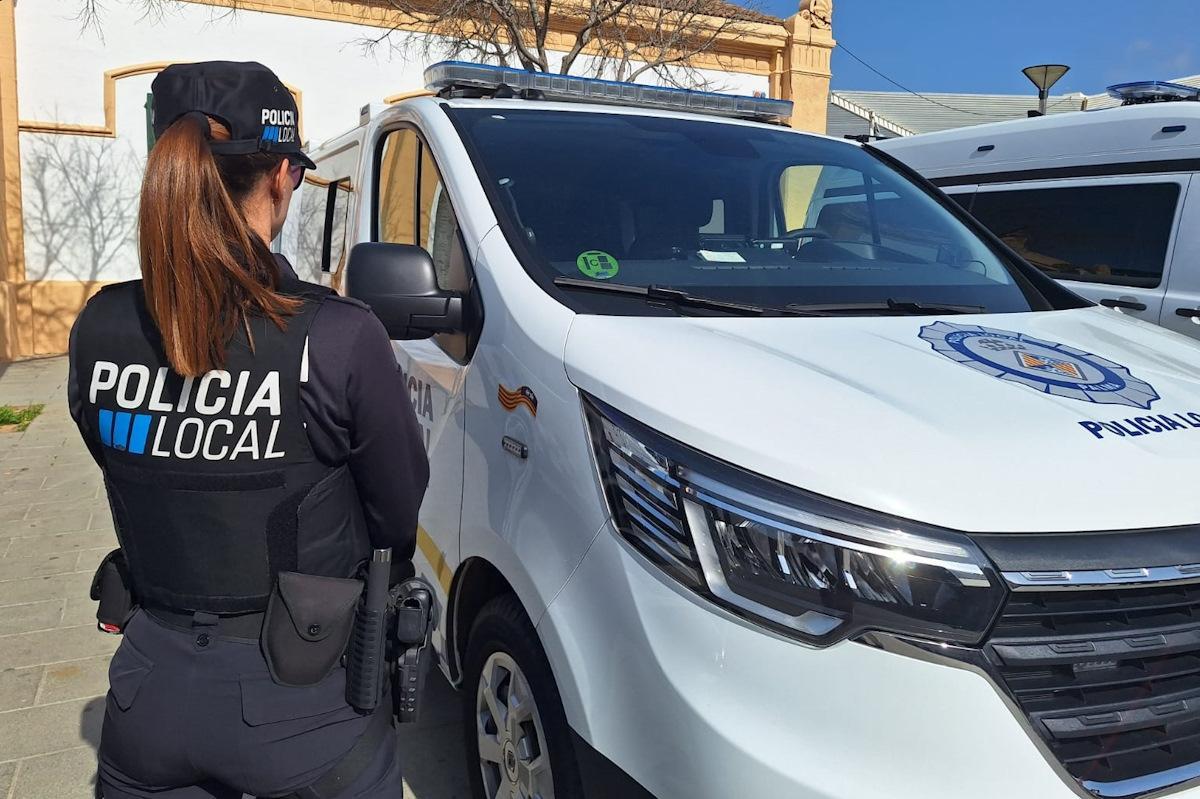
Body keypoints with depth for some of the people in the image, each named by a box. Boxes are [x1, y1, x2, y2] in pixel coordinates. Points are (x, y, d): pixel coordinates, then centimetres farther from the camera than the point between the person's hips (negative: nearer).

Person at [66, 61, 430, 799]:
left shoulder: (100, 328, -8)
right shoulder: (339, 337, -21)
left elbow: (140, 488, 5)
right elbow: (400, 514, -8)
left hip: (151, 683, 3)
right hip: (301, 698, -3)